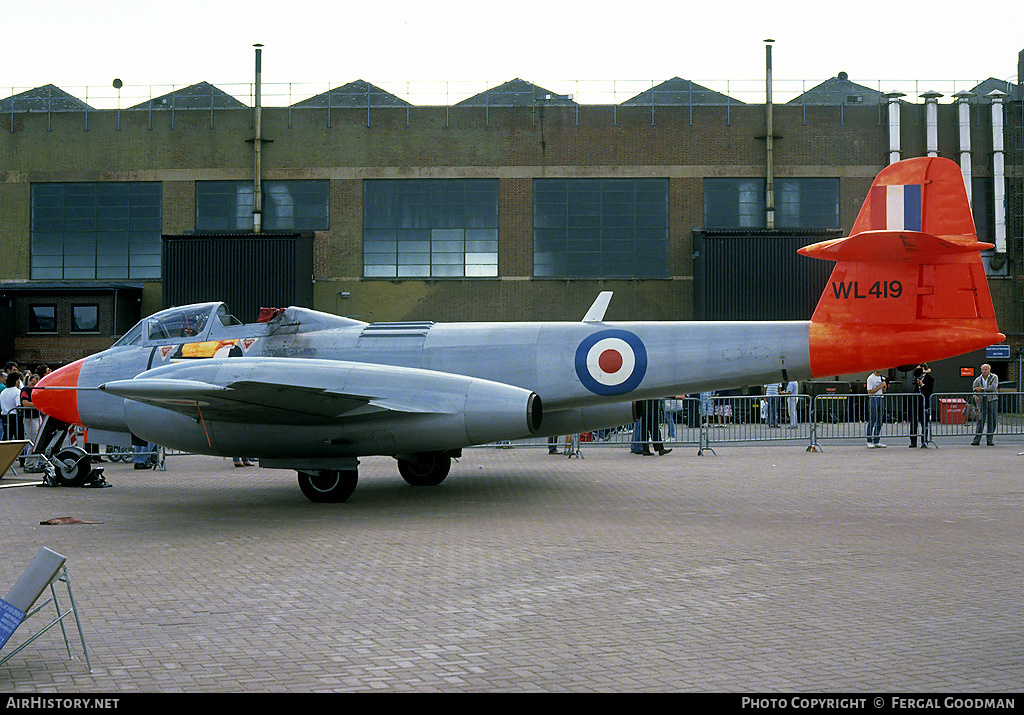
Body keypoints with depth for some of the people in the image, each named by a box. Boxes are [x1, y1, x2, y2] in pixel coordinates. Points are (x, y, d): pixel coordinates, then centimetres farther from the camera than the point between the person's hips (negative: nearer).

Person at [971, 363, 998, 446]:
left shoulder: (994, 377, 2)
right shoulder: (978, 380, 9)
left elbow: (993, 387, -13)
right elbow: (975, 390, 6)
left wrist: (982, 389, -12)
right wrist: (976, 396, -16)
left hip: (992, 400, -1)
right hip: (982, 401, 1)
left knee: (992, 421, 0)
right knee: (981, 420, -6)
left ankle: (989, 440, 7)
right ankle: (977, 440, -5)